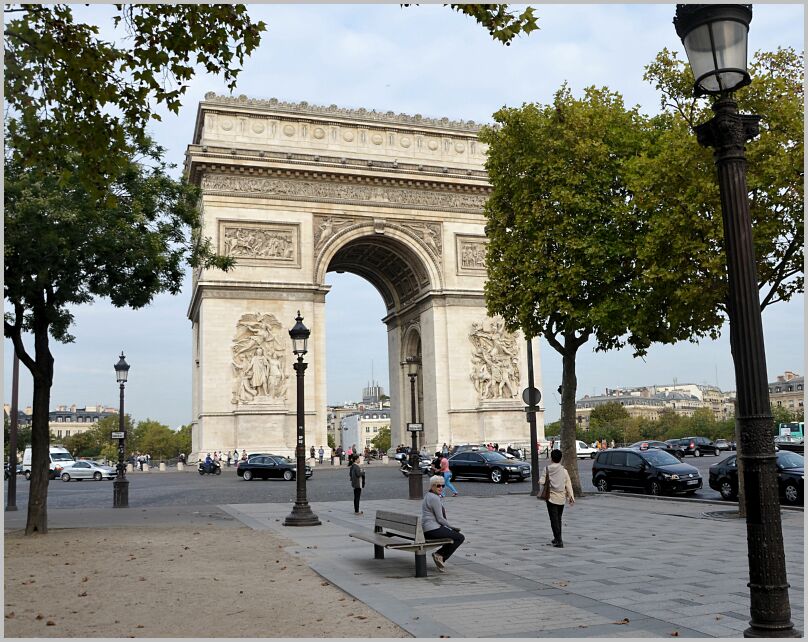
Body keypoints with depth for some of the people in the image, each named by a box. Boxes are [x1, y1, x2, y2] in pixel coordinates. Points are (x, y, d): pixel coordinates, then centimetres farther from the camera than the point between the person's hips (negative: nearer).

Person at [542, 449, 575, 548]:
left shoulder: (547, 469, -8)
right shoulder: (564, 471, -3)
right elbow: (568, 485, -4)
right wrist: (571, 496, -2)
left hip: (551, 497, -3)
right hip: (561, 498, 3)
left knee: (554, 520, -2)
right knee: (558, 519, 18)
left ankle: (559, 541, -10)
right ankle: (557, 539, 28)